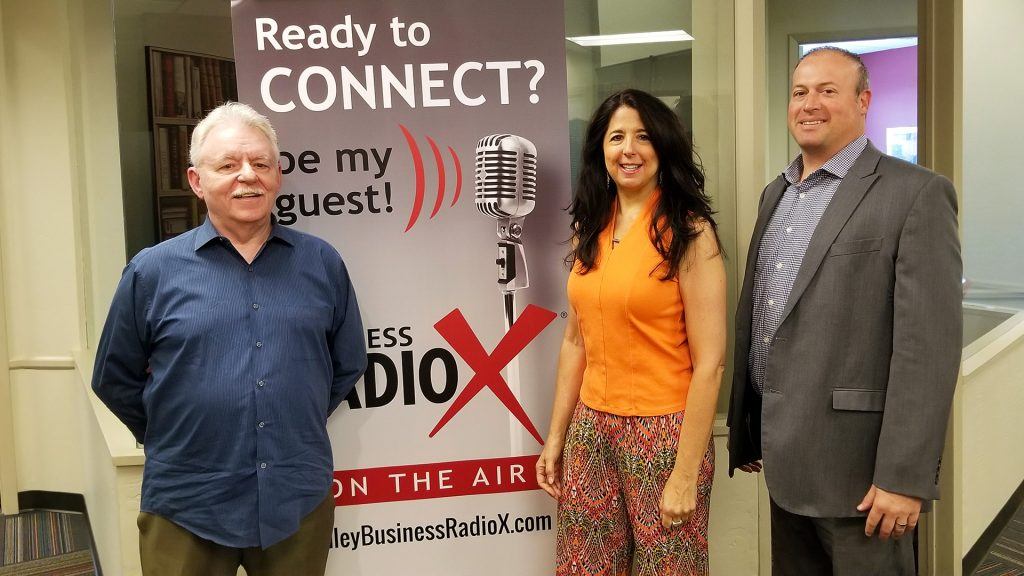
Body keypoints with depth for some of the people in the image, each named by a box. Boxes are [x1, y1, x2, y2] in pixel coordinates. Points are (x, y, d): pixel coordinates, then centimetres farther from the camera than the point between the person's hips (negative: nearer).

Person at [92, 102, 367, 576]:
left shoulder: (322, 263, 2)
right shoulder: (153, 271, -3)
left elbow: (348, 364, 12)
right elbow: (115, 379, 6)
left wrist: (300, 424, 10)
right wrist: (173, 439, 9)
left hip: (300, 501, 2)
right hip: (187, 508, -1)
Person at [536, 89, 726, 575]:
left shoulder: (688, 232, -10)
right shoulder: (589, 230, 6)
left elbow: (709, 362, -13)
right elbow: (575, 342, 11)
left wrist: (686, 472, -15)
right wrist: (556, 437, 10)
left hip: (662, 431, -5)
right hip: (591, 430, 5)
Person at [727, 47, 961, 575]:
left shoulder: (916, 194, -10)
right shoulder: (776, 193, 13)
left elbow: (928, 345, -16)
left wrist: (904, 476, -19)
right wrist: (744, 431, 13)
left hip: (855, 460, -6)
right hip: (782, 454, 7)